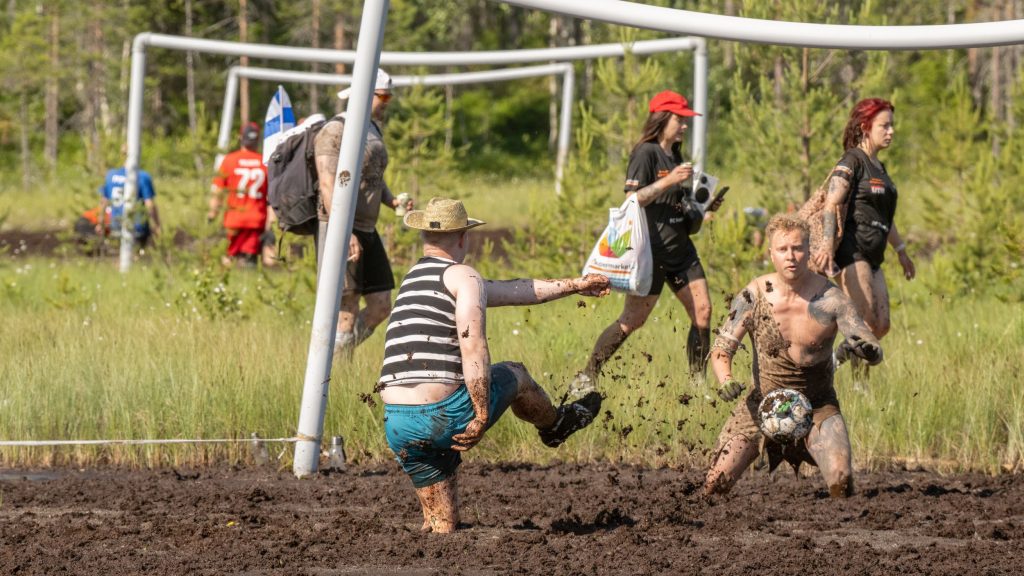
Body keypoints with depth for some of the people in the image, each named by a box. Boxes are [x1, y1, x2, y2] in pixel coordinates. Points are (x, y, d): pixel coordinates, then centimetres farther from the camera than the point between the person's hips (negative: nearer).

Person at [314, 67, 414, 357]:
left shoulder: (374, 131, 16)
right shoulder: (335, 131, -13)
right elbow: (328, 185, -21)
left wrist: (393, 201, 5)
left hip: (367, 231, 9)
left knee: (381, 307, 8)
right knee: (347, 315, -9)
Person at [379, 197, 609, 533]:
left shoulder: (414, 279, 24)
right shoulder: (463, 277, -4)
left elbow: (513, 292, 32)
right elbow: (473, 348, -18)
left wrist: (575, 286, 36)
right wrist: (482, 416, -14)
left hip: (398, 426, 6)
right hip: (443, 415, -6)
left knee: (441, 525, 19)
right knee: (514, 376, 27)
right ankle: (555, 425, 52)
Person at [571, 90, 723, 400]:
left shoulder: (675, 157, 18)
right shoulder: (646, 153, -8)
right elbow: (633, 199, -18)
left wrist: (704, 209, 9)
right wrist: (669, 181, -23)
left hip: (680, 247, 8)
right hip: (652, 248, -8)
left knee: (702, 310, 0)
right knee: (634, 318, -7)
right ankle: (586, 378, 2)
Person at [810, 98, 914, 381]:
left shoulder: (878, 167, 20)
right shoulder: (852, 162, -8)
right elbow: (831, 204, -19)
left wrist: (901, 250, 36)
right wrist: (828, 244, -33)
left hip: (872, 257, 9)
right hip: (852, 251, -9)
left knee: (881, 326, 4)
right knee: (865, 323, -13)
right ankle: (860, 386, -9)